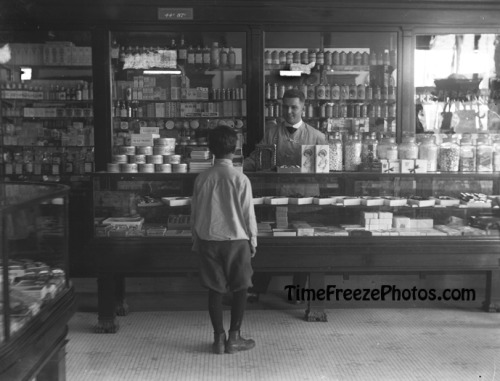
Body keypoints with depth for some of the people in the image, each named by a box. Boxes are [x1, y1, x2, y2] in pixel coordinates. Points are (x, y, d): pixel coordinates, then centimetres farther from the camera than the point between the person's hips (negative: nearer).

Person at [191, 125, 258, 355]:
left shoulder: (202, 179, -3)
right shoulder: (241, 179, -11)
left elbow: (195, 214, 4)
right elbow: (248, 215, -7)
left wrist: (196, 241, 15)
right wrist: (253, 241, 6)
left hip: (208, 241, 3)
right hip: (236, 240, -2)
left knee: (215, 290, 10)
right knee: (240, 289, 11)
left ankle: (219, 338, 14)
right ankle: (234, 338, 13)